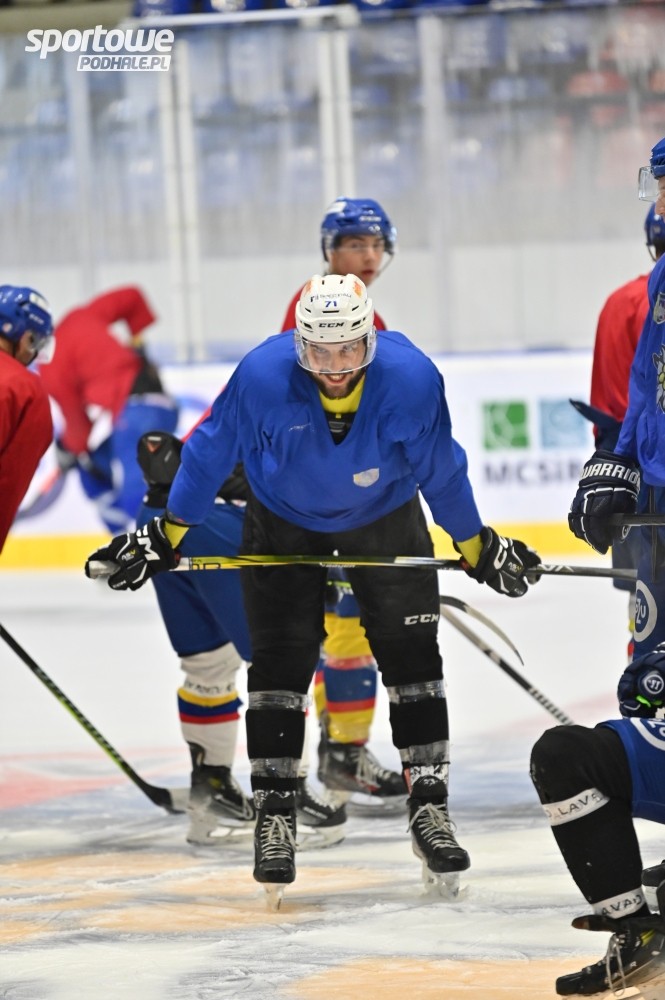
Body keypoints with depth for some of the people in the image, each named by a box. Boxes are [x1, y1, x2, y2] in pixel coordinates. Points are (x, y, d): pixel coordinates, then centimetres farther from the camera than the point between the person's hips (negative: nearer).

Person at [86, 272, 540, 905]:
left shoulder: (411, 378, -29)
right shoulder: (262, 376, -31)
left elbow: (441, 470, -11)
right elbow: (212, 451, -14)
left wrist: (477, 547, -1)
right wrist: (166, 535, -7)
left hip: (384, 516, 1)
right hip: (283, 520, 0)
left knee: (411, 653, -4)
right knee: (279, 660, -5)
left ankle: (429, 804, 4)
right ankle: (274, 813, 2)